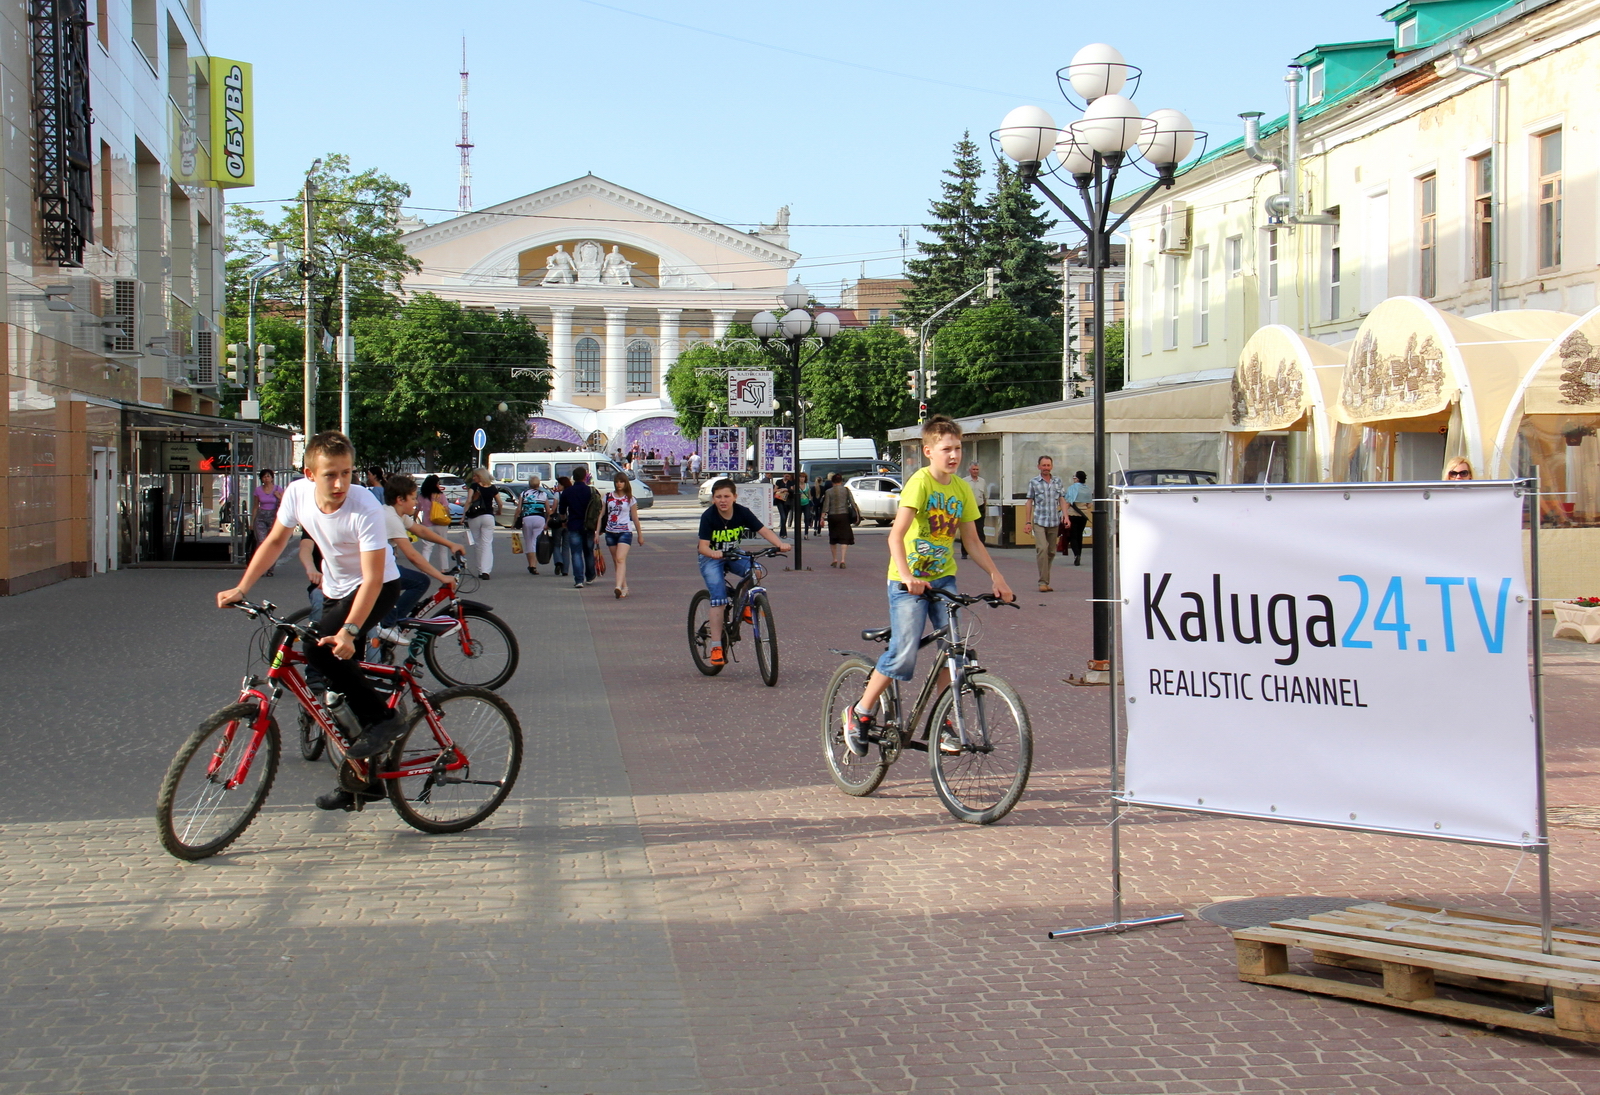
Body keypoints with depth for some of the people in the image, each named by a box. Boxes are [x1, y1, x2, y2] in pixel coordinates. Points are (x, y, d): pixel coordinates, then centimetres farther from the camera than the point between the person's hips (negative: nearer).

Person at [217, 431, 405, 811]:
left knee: (321, 648, -29)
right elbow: (275, 540, 2)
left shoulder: (365, 509, -31)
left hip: (378, 587, -6)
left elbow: (373, 578, -32)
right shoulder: (297, 493, -15)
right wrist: (241, 589, -5)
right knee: (340, 682, 8)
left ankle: (382, 718, -13)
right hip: (335, 590, 6)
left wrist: (349, 631, -42)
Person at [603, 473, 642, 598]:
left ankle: (618, 587, -32)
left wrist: (640, 535, 12)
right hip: (610, 532, 4)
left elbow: (635, 518, 8)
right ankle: (624, 587, 17)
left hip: (625, 532, -4)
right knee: (615, 561, 7)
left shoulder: (630, 499, 3)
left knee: (620, 559, -19)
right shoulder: (608, 497, 8)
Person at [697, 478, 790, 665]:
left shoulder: (742, 512, -15)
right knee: (719, 597, -20)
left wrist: (780, 544, -36)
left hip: (734, 555, 3)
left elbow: (763, 531, -18)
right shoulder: (708, 516, -22)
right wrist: (713, 553, -50)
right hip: (711, 558, -3)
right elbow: (703, 546, -27)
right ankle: (716, 646, -17)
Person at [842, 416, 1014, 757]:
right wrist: (906, 576, -36)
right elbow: (896, 534, -23)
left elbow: (971, 540, 11)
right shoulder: (920, 482, -14)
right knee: (903, 655, -13)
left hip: (943, 578, 6)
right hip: (910, 581, -6)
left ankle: (939, 723, 5)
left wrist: (996, 576, 1)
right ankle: (860, 713, 7)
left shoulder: (962, 489, 5)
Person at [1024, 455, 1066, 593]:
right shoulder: (1033, 482, 3)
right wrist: (1027, 522, 2)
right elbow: (1029, 502, 5)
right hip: (1039, 522, -4)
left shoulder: (1057, 482, 11)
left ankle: (1045, 580, 19)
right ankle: (1043, 582, -18)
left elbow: (1062, 499, 12)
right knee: (1042, 548, -18)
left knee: (1051, 552, 7)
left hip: (1054, 522, 4)